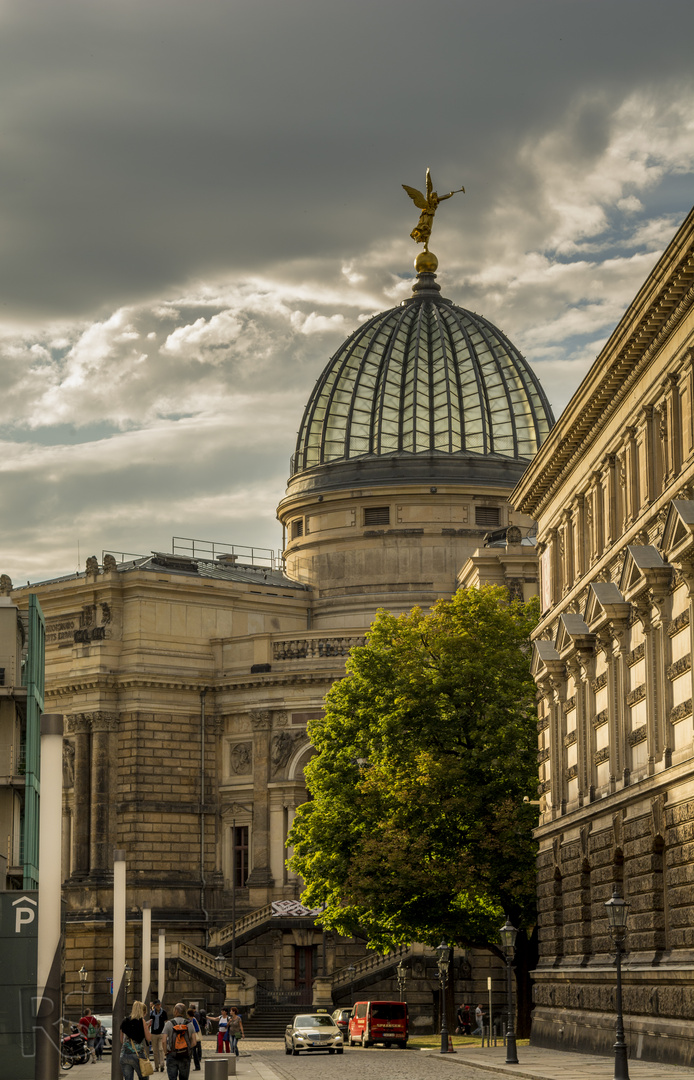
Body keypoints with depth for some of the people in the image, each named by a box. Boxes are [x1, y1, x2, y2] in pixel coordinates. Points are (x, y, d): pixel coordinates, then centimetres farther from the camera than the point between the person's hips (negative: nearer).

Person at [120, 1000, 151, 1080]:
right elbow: (149, 1039, 0)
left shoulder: (125, 1021, 11)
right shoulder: (142, 1021, -2)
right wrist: (147, 1027, 14)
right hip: (138, 1054, -4)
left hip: (124, 1055, 4)